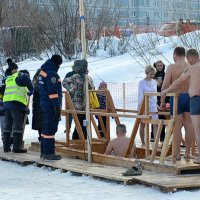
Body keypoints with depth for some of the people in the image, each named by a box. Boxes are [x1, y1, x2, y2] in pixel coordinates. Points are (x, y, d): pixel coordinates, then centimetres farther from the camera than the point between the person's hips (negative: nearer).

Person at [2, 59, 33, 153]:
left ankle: (6, 146, 13)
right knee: (18, 126, -5)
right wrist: (31, 90, -5)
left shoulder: (8, 80, 23)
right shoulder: (19, 76, 0)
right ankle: (17, 147, -8)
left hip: (6, 103, 7)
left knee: (8, 125, 12)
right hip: (17, 103, -7)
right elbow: (25, 78, -18)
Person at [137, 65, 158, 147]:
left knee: (155, 124, -7)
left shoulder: (154, 82, 8)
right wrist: (140, 106, -15)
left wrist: (156, 103, 15)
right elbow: (140, 95, -9)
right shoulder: (142, 82, -5)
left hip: (153, 106, 4)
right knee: (143, 124, 5)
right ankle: (143, 143, 13)